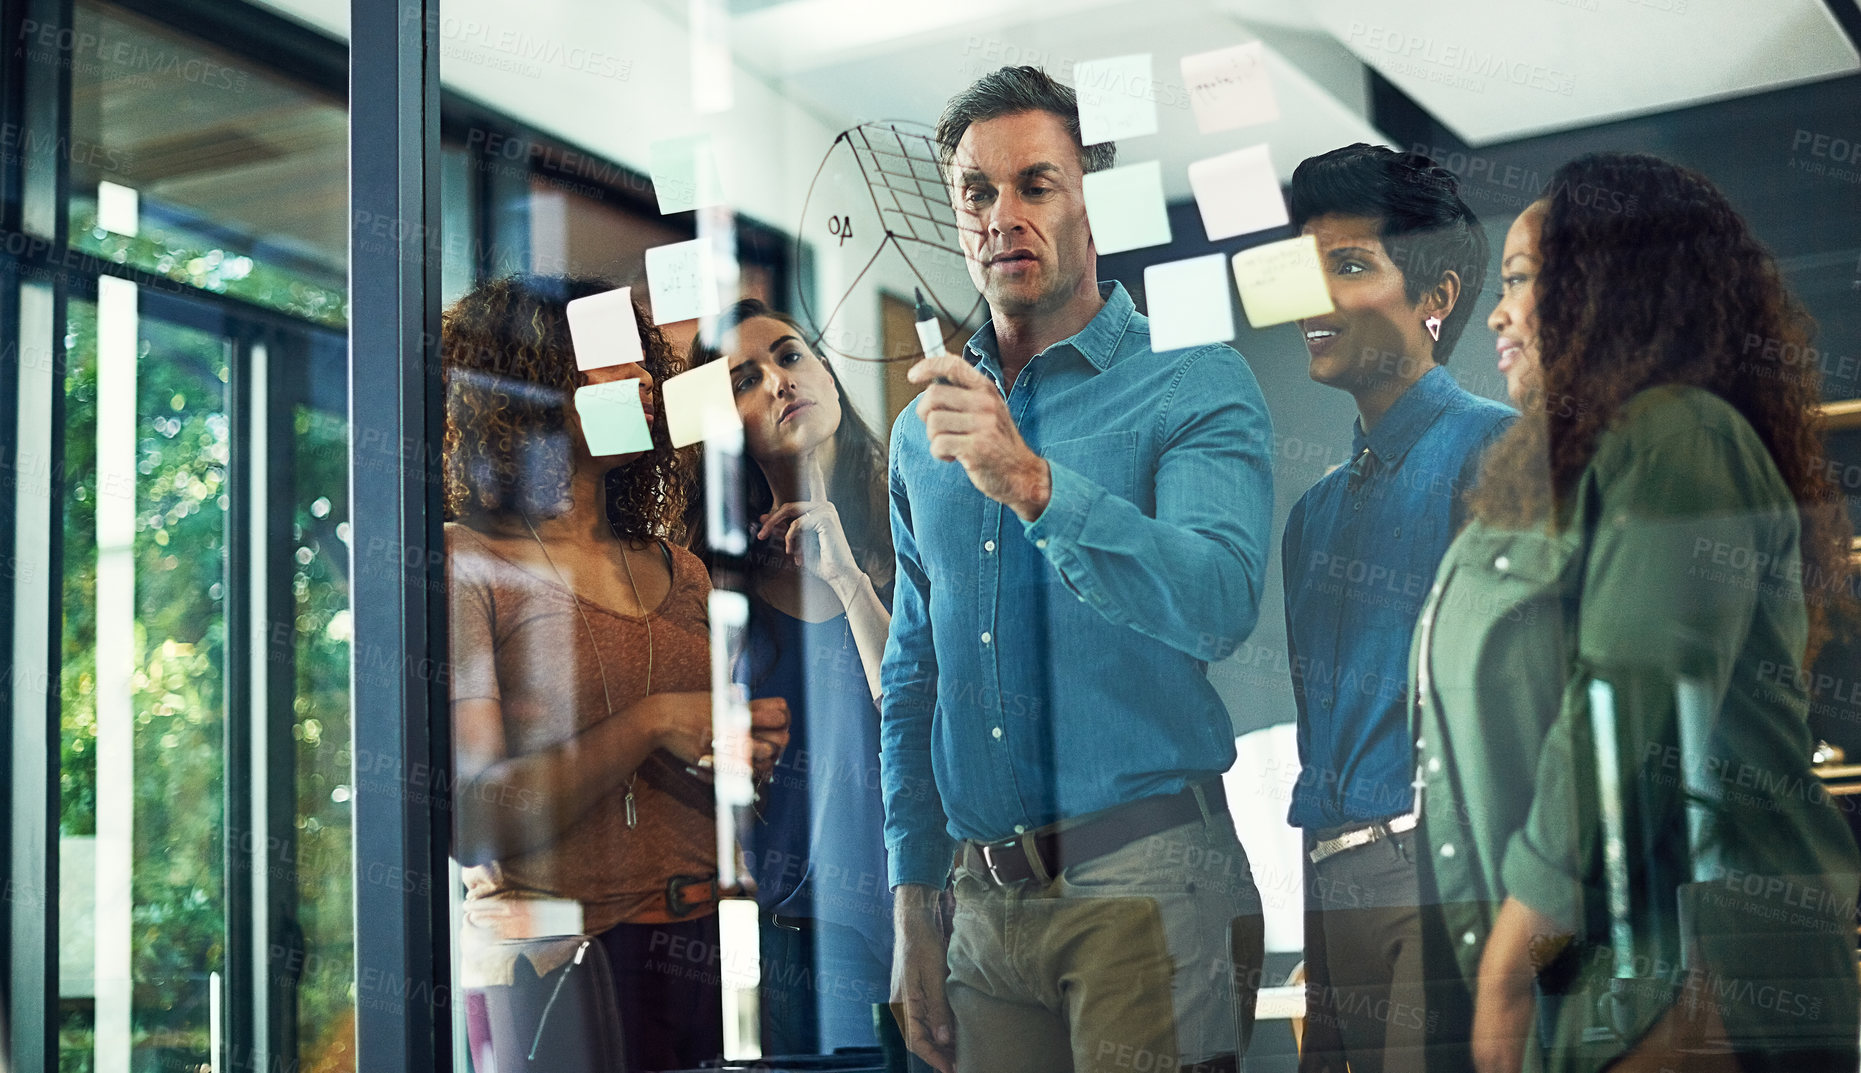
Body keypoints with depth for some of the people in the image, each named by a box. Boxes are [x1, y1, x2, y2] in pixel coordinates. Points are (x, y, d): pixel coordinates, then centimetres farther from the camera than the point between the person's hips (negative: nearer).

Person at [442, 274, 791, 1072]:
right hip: (559, 965, -5)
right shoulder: (465, 565, -4)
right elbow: (473, 823, -12)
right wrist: (648, 726, -15)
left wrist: (750, 752, -4)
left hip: (704, 947, 5)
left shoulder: (676, 572, 12)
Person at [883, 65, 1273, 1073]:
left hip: (1149, 881, -4)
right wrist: (914, 902, 10)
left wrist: (1032, 482, -32)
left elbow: (1218, 603, -21)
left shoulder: (1195, 385, -4)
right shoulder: (923, 431, 12)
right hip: (985, 902, 5)